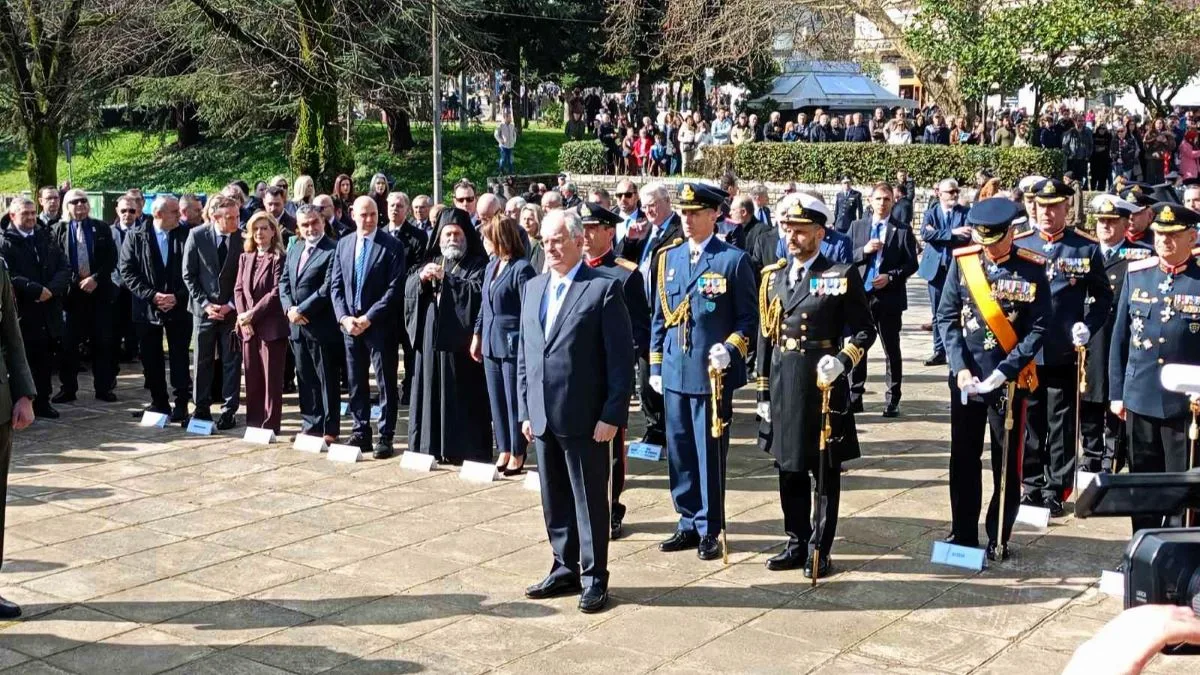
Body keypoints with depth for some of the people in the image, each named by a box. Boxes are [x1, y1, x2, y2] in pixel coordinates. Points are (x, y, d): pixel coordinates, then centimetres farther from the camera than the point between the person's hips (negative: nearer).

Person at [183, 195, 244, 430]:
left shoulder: (243, 238, -7)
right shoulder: (197, 236, -6)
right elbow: (188, 274, -1)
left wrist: (232, 305, -9)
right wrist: (204, 303, -9)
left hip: (232, 310, -1)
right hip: (204, 308, 1)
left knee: (231, 361, 4)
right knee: (202, 361, 8)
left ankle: (229, 410, 12)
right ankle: (201, 408, 19)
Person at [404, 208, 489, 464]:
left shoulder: (477, 263, 2)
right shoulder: (432, 261, 19)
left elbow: (477, 291, -14)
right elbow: (409, 288, 11)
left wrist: (446, 279, -15)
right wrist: (421, 277, -9)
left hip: (460, 340, -5)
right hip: (431, 338, 5)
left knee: (460, 394, -5)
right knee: (433, 391, 5)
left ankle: (465, 450, -1)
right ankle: (433, 445, 12)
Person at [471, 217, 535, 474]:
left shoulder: (521, 269, -14)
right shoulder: (491, 266, 10)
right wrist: (477, 335, 17)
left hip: (512, 344, -8)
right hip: (491, 343, 8)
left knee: (514, 402, 2)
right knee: (496, 401, 12)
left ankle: (517, 455, 14)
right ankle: (504, 451, 23)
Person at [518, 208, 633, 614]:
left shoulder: (604, 288, -8)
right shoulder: (533, 287, 12)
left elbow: (621, 358, -10)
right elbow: (524, 354, 15)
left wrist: (612, 415, -14)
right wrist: (525, 410, 11)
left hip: (584, 417, -6)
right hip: (542, 417, 6)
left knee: (590, 500, 4)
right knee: (555, 501, 14)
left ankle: (594, 577, 14)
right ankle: (565, 569, 26)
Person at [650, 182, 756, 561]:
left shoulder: (733, 260, -4)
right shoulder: (669, 257, 10)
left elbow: (748, 317, -2)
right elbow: (660, 315, 14)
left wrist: (730, 349, -18)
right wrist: (655, 366, 11)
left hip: (713, 373, -5)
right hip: (674, 372, 5)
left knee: (710, 453, 3)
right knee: (679, 452, 11)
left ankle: (709, 530, 14)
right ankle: (688, 523, 23)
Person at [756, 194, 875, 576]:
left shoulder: (842, 276, -5)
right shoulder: (772, 276, 9)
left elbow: (863, 331, -5)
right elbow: (766, 336, 12)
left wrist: (842, 361, -24)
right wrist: (764, 390, 10)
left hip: (824, 385, -5)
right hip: (783, 387, 5)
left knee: (825, 471, 4)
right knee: (789, 468, 12)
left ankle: (820, 550, 14)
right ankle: (797, 543, 24)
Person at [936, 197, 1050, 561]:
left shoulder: (1032, 268, -6)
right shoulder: (962, 260, -1)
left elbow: (1038, 328, -7)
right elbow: (946, 317, 0)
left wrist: (1004, 372, -16)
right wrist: (961, 367, -11)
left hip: (1010, 380, -2)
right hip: (966, 377, 2)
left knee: (1007, 463, 6)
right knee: (963, 459, 9)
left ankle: (998, 539, 19)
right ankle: (963, 534, 22)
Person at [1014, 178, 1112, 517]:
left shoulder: (1087, 248, 0)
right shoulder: (1018, 245, 5)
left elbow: (1103, 297, 5)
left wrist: (1088, 327, -9)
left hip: (1064, 355, -2)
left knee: (1061, 424, 6)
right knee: (1029, 423, 10)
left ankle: (1055, 490, 16)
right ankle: (1032, 486, 22)